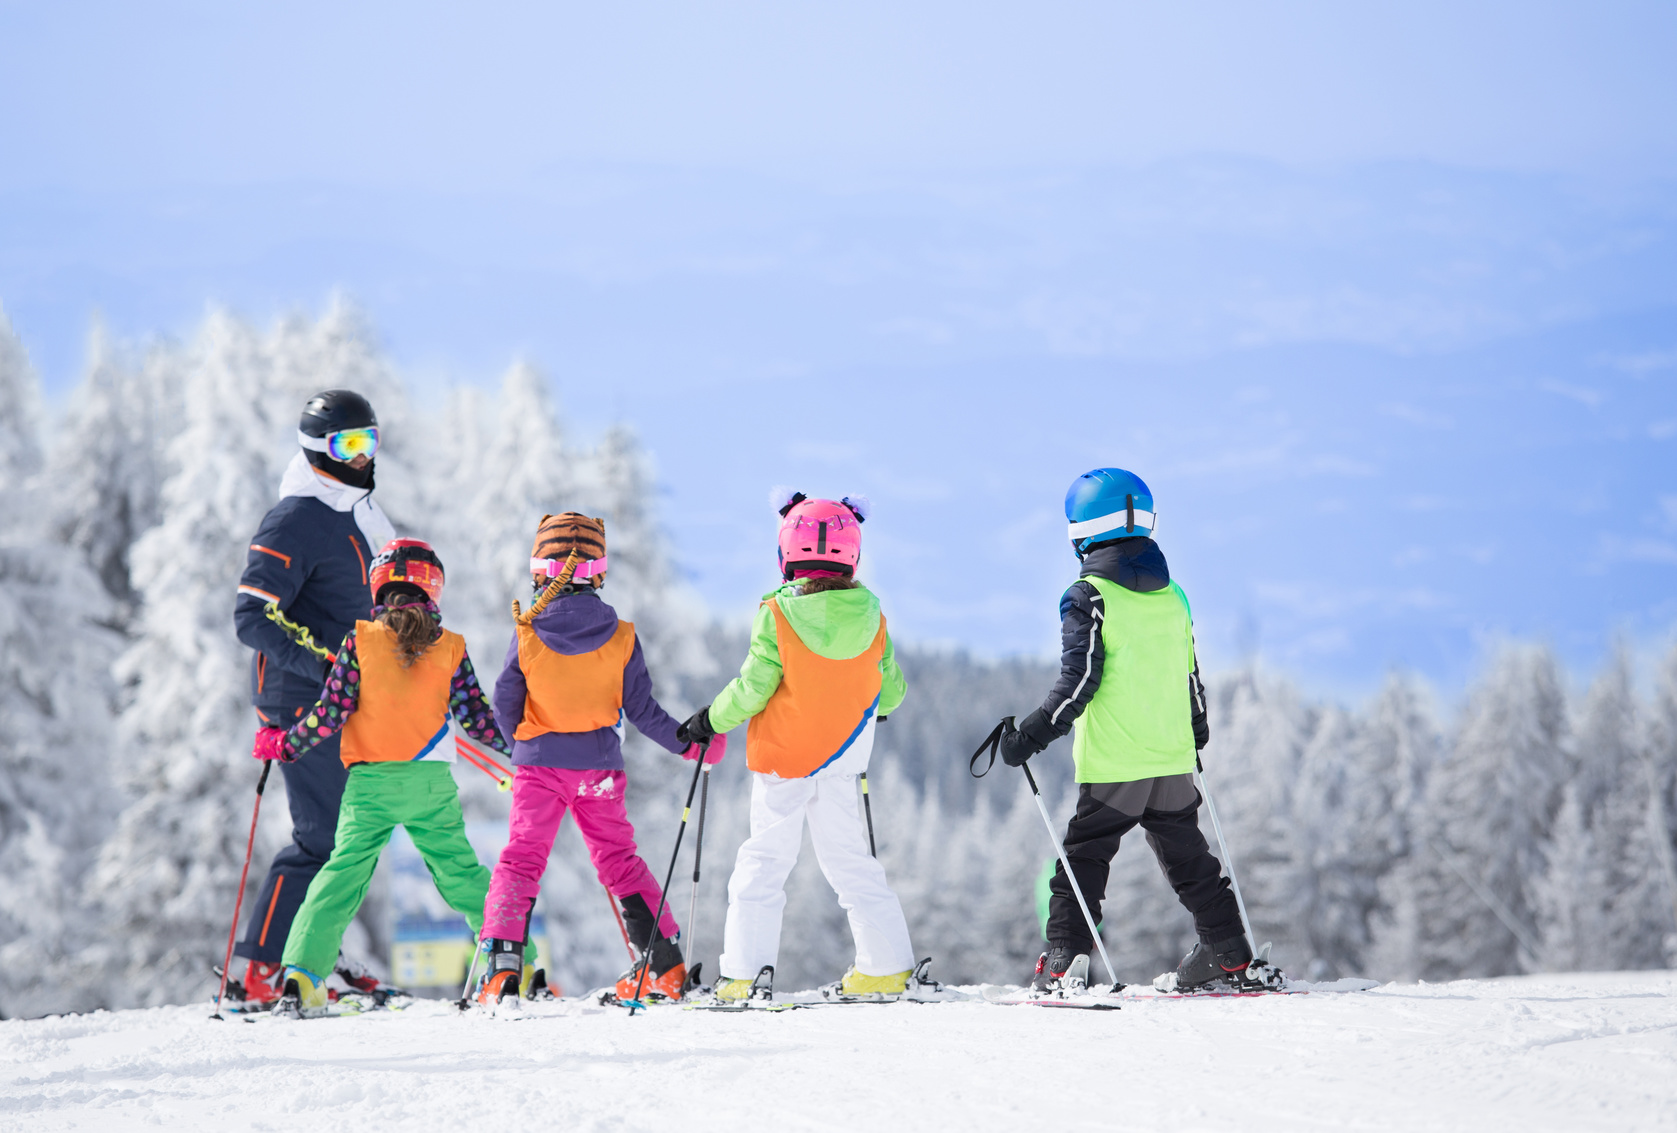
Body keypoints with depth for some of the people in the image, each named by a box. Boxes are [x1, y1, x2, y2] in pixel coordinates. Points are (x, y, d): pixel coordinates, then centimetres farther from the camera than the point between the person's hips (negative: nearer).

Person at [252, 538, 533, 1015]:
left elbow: (331, 714, -5)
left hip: (370, 784, -1)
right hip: (431, 782, 1)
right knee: (463, 876, 12)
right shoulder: (450, 649, 0)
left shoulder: (359, 641, -4)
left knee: (342, 874, 2)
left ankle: (302, 974, -10)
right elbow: (477, 719, 3)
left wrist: (282, 745, 9)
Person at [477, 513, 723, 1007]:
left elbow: (505, 702, 0)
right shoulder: (621, 637, -6)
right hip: (599, 765, 2)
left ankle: (503, 968, -12)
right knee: (620, 862, 14)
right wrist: (689, 743, 10)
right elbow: (641, 710, -4)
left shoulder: (527, 633, -9)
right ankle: (665, 963, 15)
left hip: (539, 763, -2)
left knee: (521, 860, 3)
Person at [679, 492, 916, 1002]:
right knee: (849, 858, 14)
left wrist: (709, 721, 1)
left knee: (765, 859, 2)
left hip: (785, 756, -4)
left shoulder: (777, 614, -14)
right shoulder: (870, 615, -2)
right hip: (843, 758, 4)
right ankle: (885, 965, 11)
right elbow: (890, 690, 8)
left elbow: (752, 689, -14)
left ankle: (744, 970, -3)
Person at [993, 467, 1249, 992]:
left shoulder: (1089, 598, -11)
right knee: (1186, 855, 18)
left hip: (1113, 763, -6)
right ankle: (1228, 952, 20)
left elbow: (1079, 682, -16)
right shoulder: (1172, 595, 9)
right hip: (1174, 757, 6)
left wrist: (1031, 735, -11)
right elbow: (1191, 678, 17)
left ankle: (1065, 959, -9)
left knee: (1084, 856, 0)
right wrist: (1197, 737, 33)